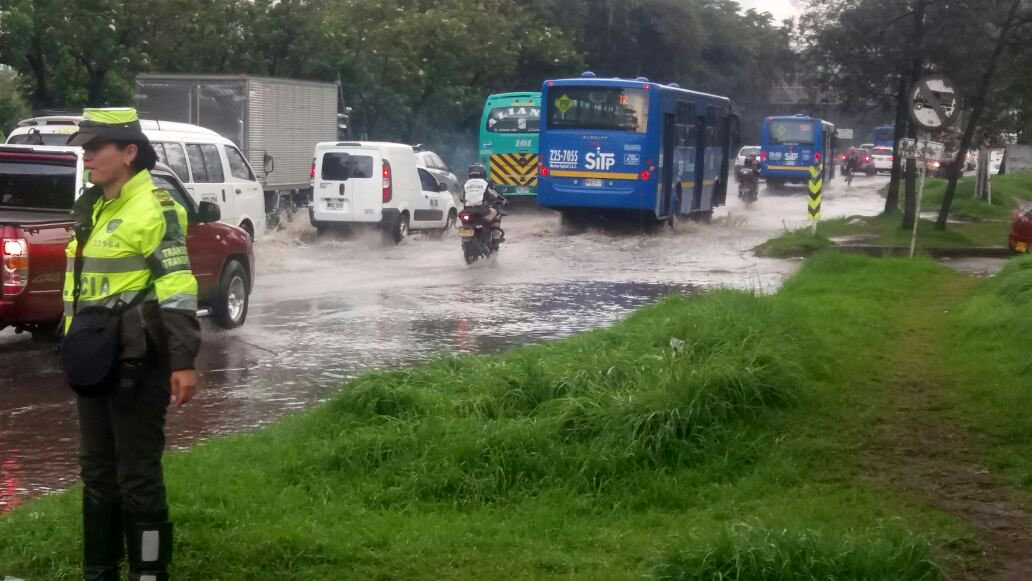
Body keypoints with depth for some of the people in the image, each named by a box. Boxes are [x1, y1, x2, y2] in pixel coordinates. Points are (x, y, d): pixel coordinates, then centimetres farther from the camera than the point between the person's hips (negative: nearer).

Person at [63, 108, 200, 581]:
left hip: (136, 361, -9)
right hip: (94, 359, 9)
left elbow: (178, 290, -18)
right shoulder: (90, 209, 14)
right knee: (96, 471, 16)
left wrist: (183, 362, -23)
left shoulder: (153, 209, -13)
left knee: (137, 476, -3)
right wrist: (72, 346, 22)